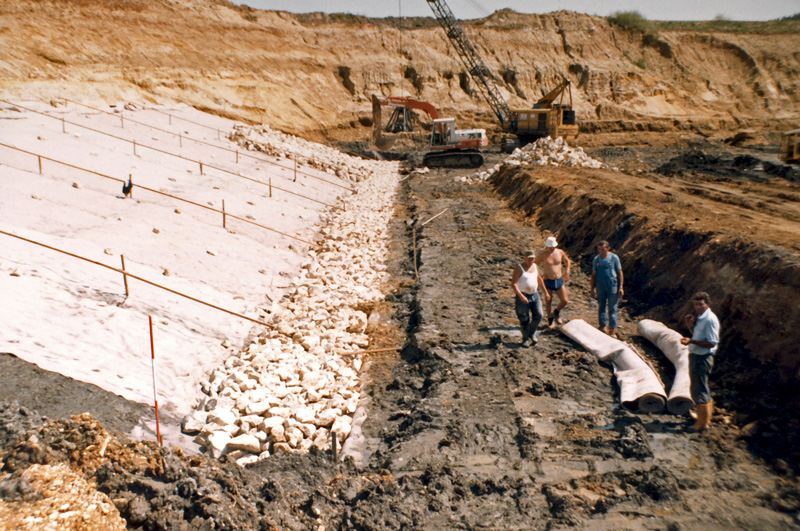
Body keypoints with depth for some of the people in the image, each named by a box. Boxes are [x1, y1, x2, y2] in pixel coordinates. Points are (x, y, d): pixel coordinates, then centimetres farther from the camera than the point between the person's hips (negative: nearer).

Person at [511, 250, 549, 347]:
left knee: (538, 315, -4)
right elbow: (513, 284, -19)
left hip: (535, 295, 5)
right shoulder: (519, 269, -12)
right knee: (524, 320, 1)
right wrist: (521, 296, -29)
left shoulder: (535, 266, 8)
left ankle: (532, 333, 20)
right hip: (523, 297, -5)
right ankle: (526, 339, 18)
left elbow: (539, 279, 22)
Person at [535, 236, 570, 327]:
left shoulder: (560, 252, -1)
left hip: (559, 281, 3)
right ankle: (550, 318, 30)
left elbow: (567, 261, 19)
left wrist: (567, 272, 9)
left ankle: (557, 312, 29)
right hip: (548, 282, -3)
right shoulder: (542, 254, -11)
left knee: (565, 301, -1)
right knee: (548, 301, 7)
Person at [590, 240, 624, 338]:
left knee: (612, 308, 0)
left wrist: (620, 287, -3)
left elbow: (620, 273, 1)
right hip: (600, 286, 3)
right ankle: (602, 326, 24)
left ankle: (612, 329, 7)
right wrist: (593, 289, 6)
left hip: (612, 286, -3)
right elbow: (594, 274, 9)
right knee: (601, 306, 10)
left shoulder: (614, 258, -4)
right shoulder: (596, 259, 4)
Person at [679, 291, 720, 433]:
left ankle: (702, 423, 9)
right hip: (695, 356, 10)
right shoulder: (700, 318, 12)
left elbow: (711, 343, -21)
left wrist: (691, 341, -27)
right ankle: (706, 418, 34)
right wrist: (690, 325, 5)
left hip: (702, 358, -10)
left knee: (699, 390, -2)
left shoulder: (710, 320, -18)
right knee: (697, 388, 20)